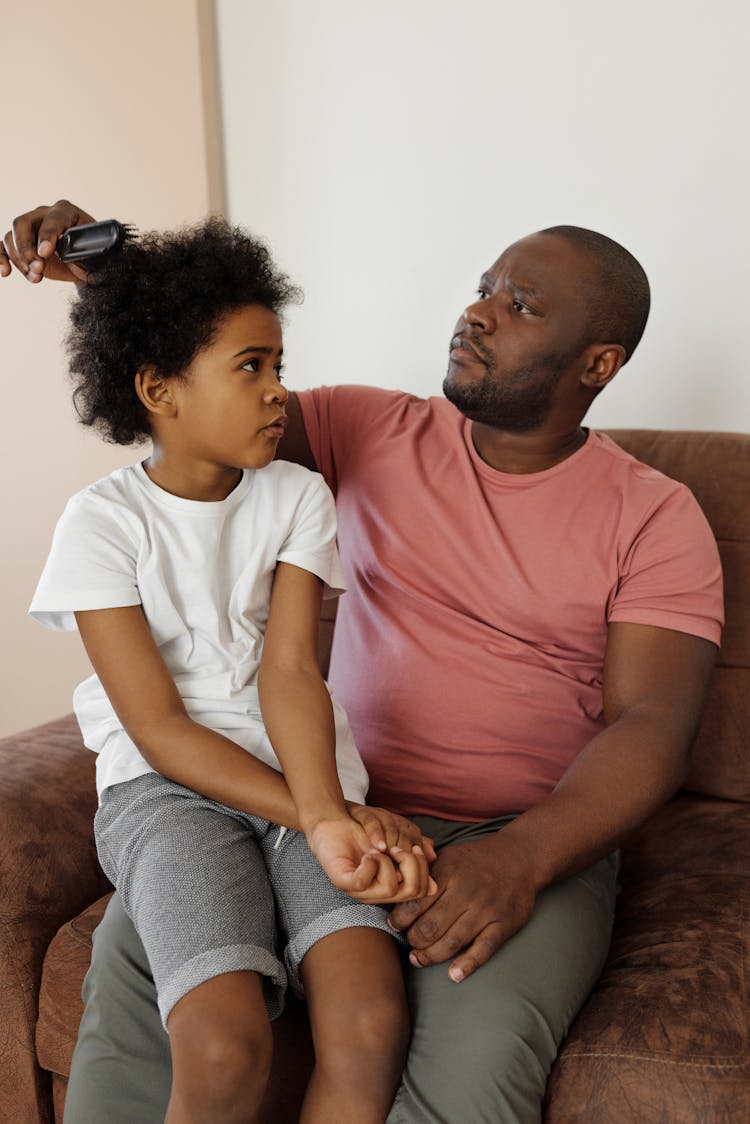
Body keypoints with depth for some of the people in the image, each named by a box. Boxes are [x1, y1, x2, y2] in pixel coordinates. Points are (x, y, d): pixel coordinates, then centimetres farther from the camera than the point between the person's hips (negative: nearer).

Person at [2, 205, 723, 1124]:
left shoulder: (656, 519, -1)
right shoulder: (374, 433, 8)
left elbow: (651, 726, -10)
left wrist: (525, 855, -27)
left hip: (536, 840, -2)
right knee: (135, 942, -21)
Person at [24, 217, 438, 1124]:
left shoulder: (297, 496, 7)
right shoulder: (102, 522, -2)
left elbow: (289, 671, -5)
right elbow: (160, 729, -8)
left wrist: (330, 811, -24)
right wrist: (312, 823, -19)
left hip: (301, 776, 3)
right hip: (168, 787, -2)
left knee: (373, 1025, -24)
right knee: (226, 1049, -27)